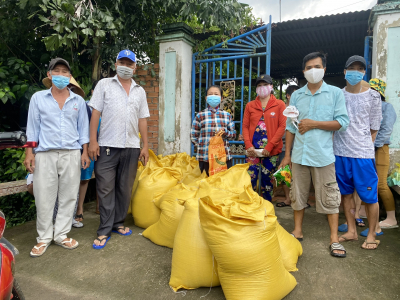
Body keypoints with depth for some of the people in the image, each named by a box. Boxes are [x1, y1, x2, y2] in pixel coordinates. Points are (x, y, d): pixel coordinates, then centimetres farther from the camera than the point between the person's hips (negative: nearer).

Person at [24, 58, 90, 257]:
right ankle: (44, 238, 18)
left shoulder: (78, 100, 10)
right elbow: (33, 127, 6)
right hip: (45, 155, -1)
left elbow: (83, 128, 10)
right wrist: (29, 152, -1)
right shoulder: (38, 98, 7)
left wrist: (85, 152, 3)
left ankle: (61, 235, 19)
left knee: (68, 197, 5)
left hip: (72, 154, 1)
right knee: (44, 198, 3)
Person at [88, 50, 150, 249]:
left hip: (131, 147, 3)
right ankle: (104, 231, 10)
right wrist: (92, 141, -8)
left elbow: (142, 119, 14)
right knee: (106, 189, 0)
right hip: (107, 146, -3)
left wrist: (146, 146, 8)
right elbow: (95, 113, 1)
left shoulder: (140, 91, 16)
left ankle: (118, 223, 24)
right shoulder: (104, 84, 7)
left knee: (125, 188, 9)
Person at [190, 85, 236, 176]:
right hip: (205, 157, -1)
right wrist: (204, 144, -5)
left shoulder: (227, 115, 11)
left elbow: (234, 134, 12)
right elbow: (193, 136, 7)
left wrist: (225, 132, -7)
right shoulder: (200, 116, 5)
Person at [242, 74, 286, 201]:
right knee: (250, 179, -3)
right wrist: (248, 145, -8)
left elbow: (282, 126, -4)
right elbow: (245, 126, 7)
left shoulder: (279, 104, 4)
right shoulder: (250, 105, 12)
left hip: (271, 151, -1)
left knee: (267, 181, 7)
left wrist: (270, 146, -11)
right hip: (253, 150, 2)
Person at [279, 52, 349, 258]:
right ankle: (298, 231, 26)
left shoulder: (335, 93, 2)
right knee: (298, 194, 11)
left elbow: (342, 122, -4)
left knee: (329, 197, 3)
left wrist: (314, 123, -13)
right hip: (299, 154, 3)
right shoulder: (296, 96, 10)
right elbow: (290, 126, 9)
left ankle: (334, 238, 17)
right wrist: (287, 154, 7)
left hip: (323, 155, -3)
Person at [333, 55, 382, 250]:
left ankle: (371, 235, 20)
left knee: (369, 196, 2)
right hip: (340, 153, 3)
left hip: (363, 154, -2)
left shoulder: (373, 96, 1)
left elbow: (374, 129, 5)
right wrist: (341, 146, 5)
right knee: (346, 193, 11)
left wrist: (364, 147, 1)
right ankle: (351, 231, 26)